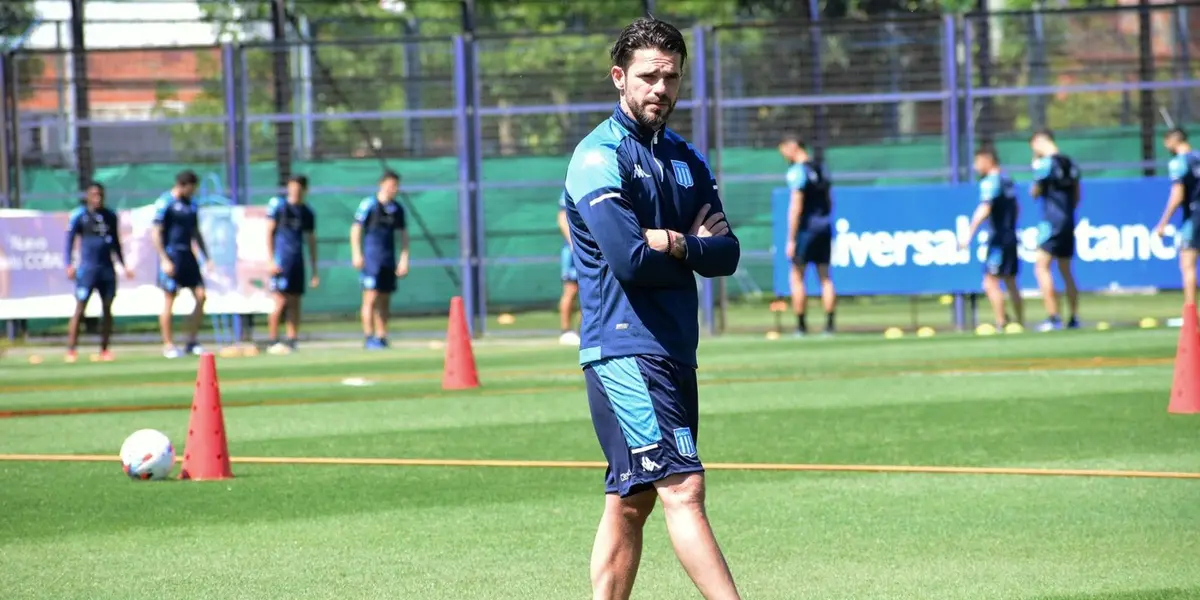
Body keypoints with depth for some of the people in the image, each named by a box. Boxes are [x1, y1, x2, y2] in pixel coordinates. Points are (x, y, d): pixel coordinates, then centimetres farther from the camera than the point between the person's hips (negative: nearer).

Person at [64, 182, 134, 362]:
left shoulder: (110, 216, 12)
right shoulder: (79, 215, -2)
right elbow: (70, 241, -1)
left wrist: (123, 266, 18)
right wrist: (69, 265, -11)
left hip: (107, 268, 5)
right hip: (87, 268, -5)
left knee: (107, 308, 4)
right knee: (80, 308, -8)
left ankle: (104, 350, 10)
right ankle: (71, 350, -8)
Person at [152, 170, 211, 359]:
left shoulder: (191, 205, 13)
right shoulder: (165, 203, -8)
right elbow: (156, 233, -11)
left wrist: (206, 258, 16)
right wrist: (164, 260, -17)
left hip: (188, 255, 7)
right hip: (171, 256, -7)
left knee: (201, 296, 1)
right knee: (169, 300, -4)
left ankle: (192, 342, 9)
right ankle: (168, 345, 2)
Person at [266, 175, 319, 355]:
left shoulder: (307, 213, 12)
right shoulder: (278, 205, -1)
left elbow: (311, 242, 16)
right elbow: (269, 233, -2)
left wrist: (314, 270, 14)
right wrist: (272, 260, -10)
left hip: (298, 263, 5)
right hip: (281, 262, -5)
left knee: (295, 303, 3)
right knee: (280, 302, -10)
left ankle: (291, 342, 6)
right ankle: (273, 341, -4)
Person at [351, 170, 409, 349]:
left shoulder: (397, 209, 9)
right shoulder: (369, 205, -6)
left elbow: (403, 234, 16)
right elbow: (356, 229, -6)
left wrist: (404, 258, 10)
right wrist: (356, 254, -12)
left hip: (389, 260, 5)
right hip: (371, 259, -5)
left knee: (385, 299, 7)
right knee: (371, 297, -9)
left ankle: (381, 337, 11)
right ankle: (369, 337, -8)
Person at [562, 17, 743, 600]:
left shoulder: (687, 160, 15)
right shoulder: (600, 157, -9)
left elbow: (727, 255, 6)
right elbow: (629, 259, -19)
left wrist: (675, 244, -13)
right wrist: (694, 250, -3)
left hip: (672, 349, 8)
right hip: (625, 349, -8)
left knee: (630, 501, 10)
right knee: (682, 488, -14)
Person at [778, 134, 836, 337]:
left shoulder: (797, 172, -11)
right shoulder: (821, 170, 13)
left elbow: (796, 206, -16)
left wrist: (791, 239, -15)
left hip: (806, 227, -7)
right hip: (825, 227, 7)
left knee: (797, 277, 1)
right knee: (825, 277, 8)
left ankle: (801, 326, 0)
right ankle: (829, 324, 4)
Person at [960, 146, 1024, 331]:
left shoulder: (989, 182, -13)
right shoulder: (1007, 180, 14)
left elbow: (984, 210, -25)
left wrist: (969, 234, -31)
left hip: (998, 238, -9)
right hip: (1011, 237, 9)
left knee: (991, 283, -9)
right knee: (1010, 283, 14)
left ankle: (1001, 324, -14)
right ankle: (1020, 323, 16)